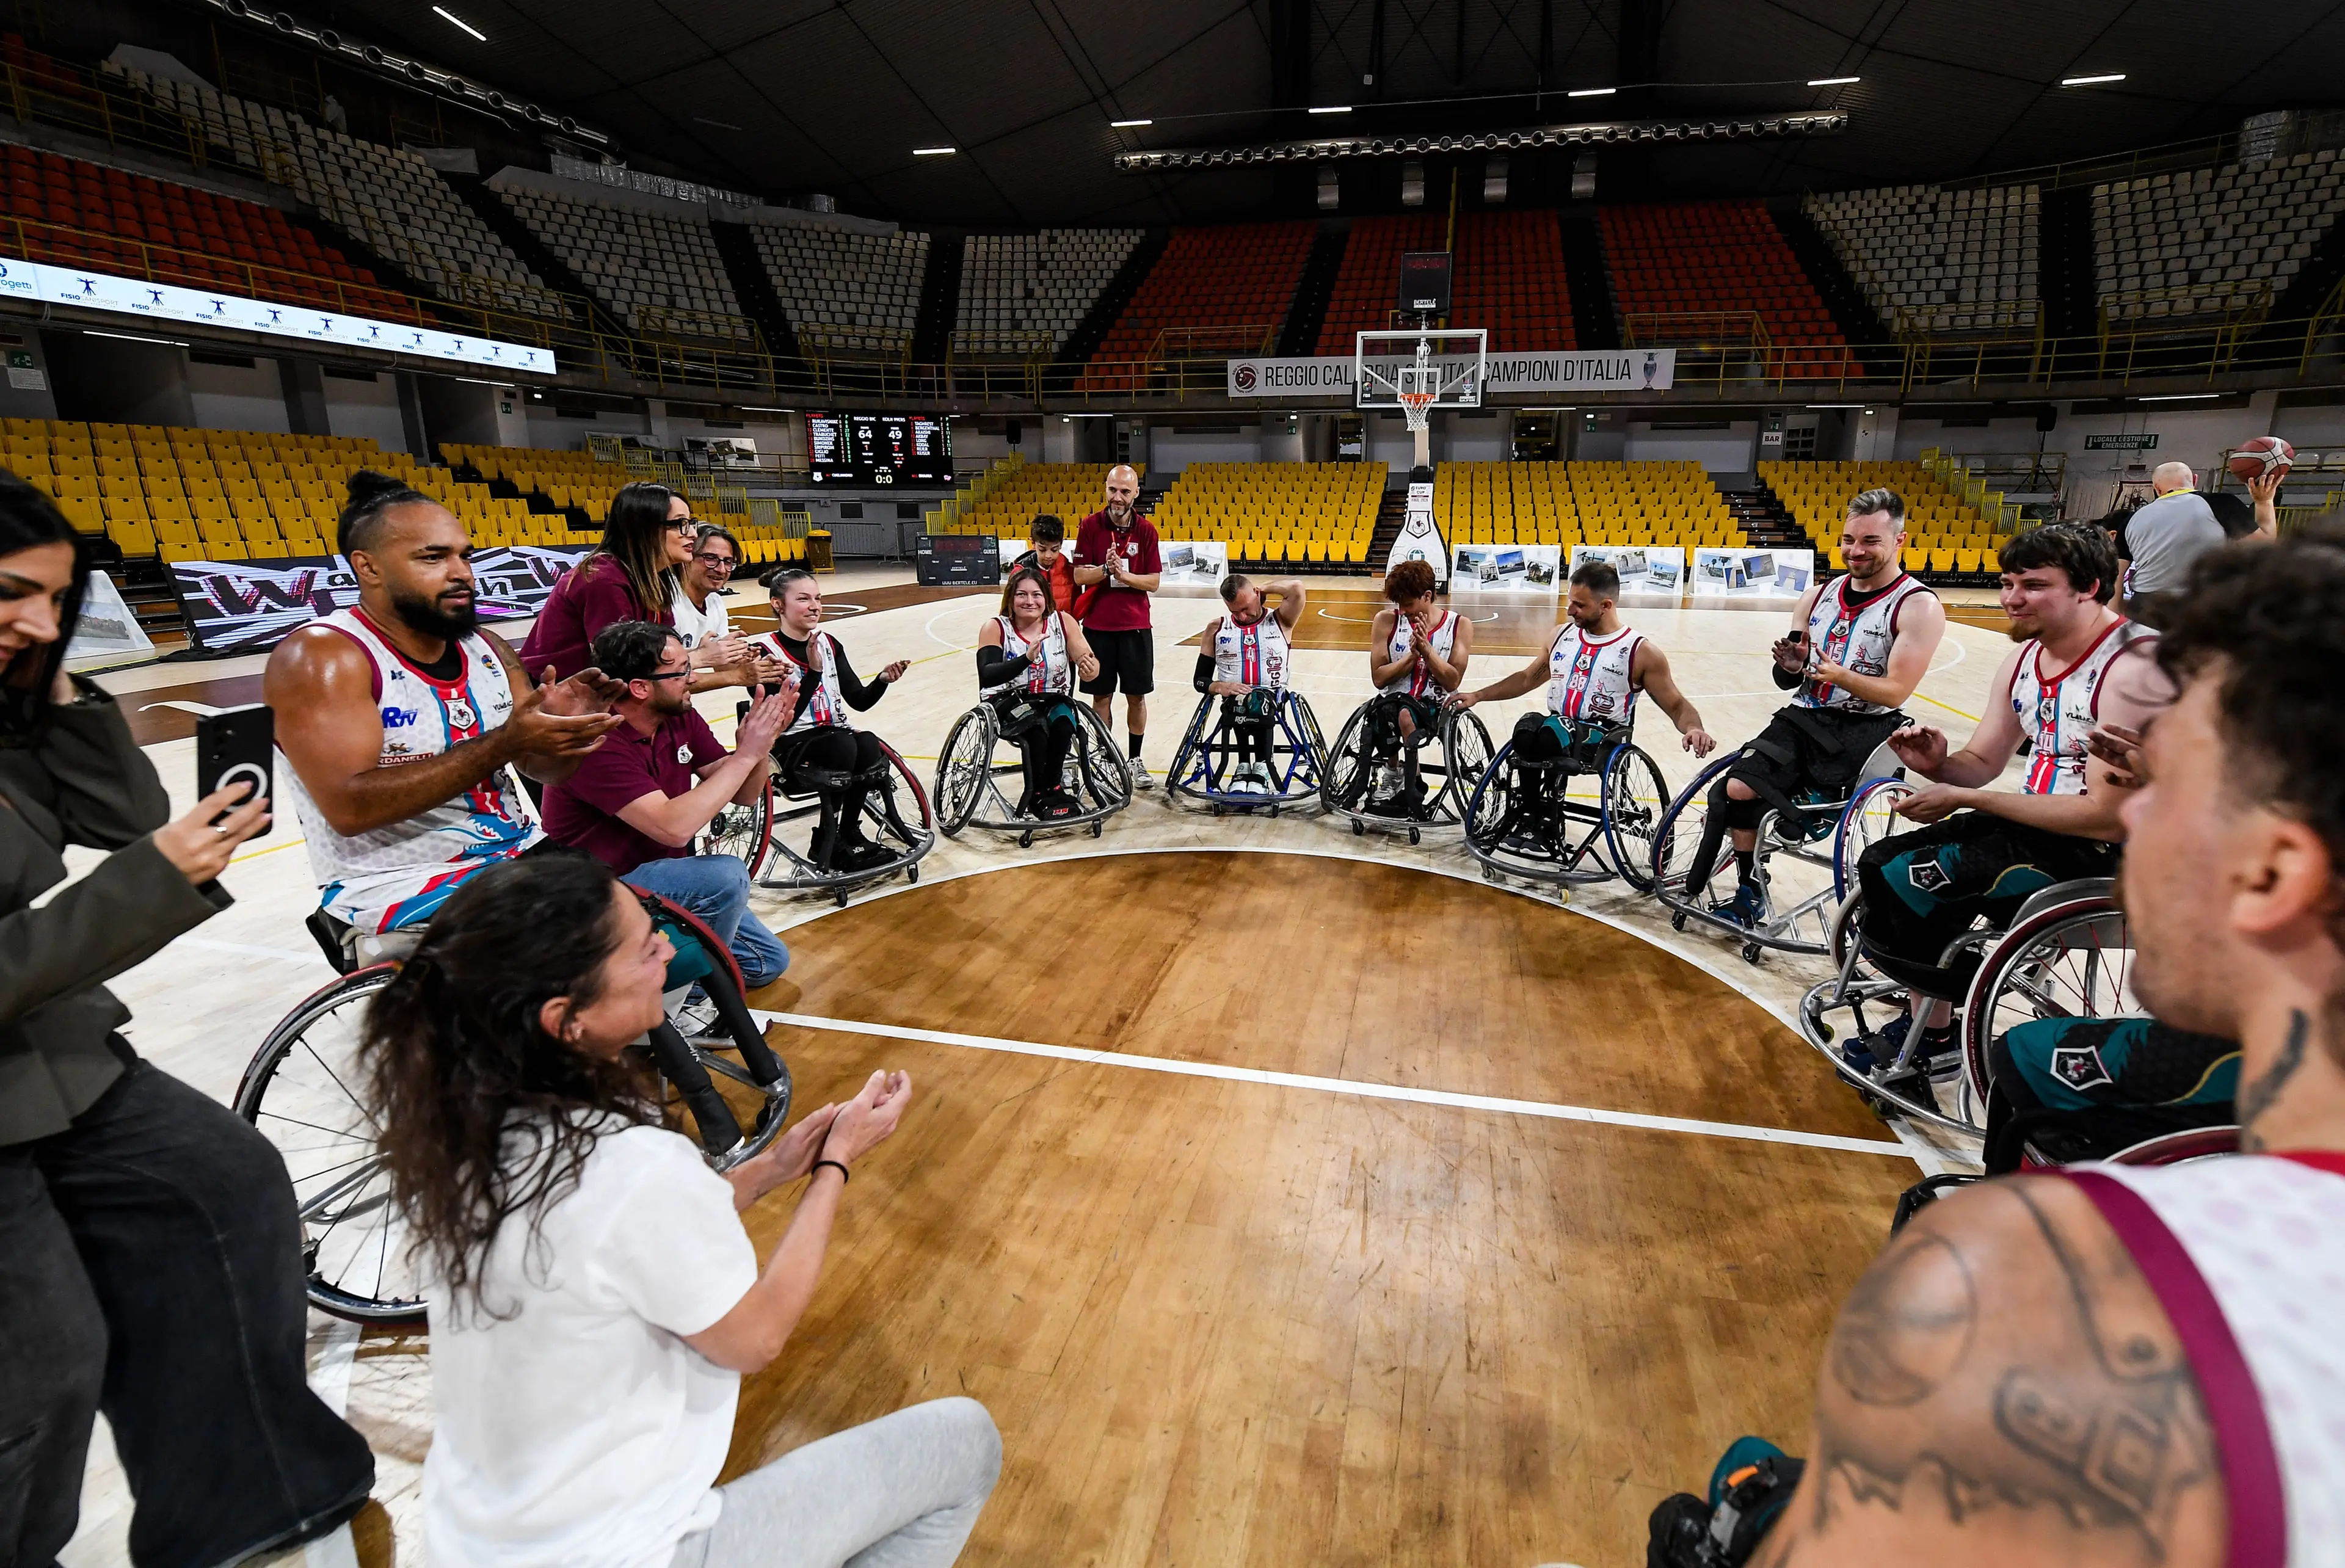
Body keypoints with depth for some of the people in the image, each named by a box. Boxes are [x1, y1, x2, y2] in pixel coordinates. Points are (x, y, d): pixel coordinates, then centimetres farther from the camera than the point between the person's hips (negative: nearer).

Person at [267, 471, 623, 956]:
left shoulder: (487, 648, 8)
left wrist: (563, 731, -11)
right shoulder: (319, 658, -10)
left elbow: (542, 767, 12)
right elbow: (350, 807, -22)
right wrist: (504, 742, -25)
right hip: (399, 890, -6)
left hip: (521, 856, 7)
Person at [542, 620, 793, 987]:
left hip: (665, 871, 8)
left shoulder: (680, 718, -4)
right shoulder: (596, 742, -26)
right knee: (726, 876, -32)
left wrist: (761, 743, -21)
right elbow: (673, 828, -36)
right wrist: (746, 754, -31)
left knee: (769, 963, 4)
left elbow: (742, 795, 0)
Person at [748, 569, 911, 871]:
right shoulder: (764, 651, -9)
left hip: (835, 736, 5)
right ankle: (827, 844, -16)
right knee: (843, 746, -34)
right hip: (789, 747, -5)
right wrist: (813, 672, -28)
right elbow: (780, 722, -19)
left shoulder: (828, 644, 9)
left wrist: (883, 679, -13)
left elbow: (860, 701, 7)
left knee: (869, 745, -27)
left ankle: (850, 834, -9)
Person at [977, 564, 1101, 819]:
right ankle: (1039, 794, -14)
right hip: (1009, 704, -2)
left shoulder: (1063, 622, -3)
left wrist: (1090, 668, -38)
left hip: (1054, 700, 2)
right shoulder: (995, 629, -9)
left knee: (1062, 723, -31)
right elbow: (987, 676, -23)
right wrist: (1026, 659, -40)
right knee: (1036, 726, -33)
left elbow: (1088, 660, -12)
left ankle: (1050, 790, -12)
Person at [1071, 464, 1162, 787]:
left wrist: (1124, 574, -17)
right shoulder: (1090, 525, -2)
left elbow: (1154, 581, -2)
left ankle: (1135, 760, 19)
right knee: (1101, 697, 6)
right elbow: (1079, 576, -4)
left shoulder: (1146, 530, -1)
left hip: (1136, 625, 1)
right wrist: (1106, 569, -21)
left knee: (1137, 696, 6)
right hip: (1097, 625, 0)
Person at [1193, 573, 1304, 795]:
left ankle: (1261, 766, -30)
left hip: (1273, 702, -1)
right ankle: (1244, 766, -27)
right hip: (1234, 702, 1)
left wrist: (1263, 589, 2)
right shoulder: (1217, 630, 13)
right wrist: (1221, 687, -11)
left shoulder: (1280, 621, 9)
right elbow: (1201, 680, 10)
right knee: (1239, 701, -36)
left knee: (1262, 702, -37)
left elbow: (1296, 587, -13)